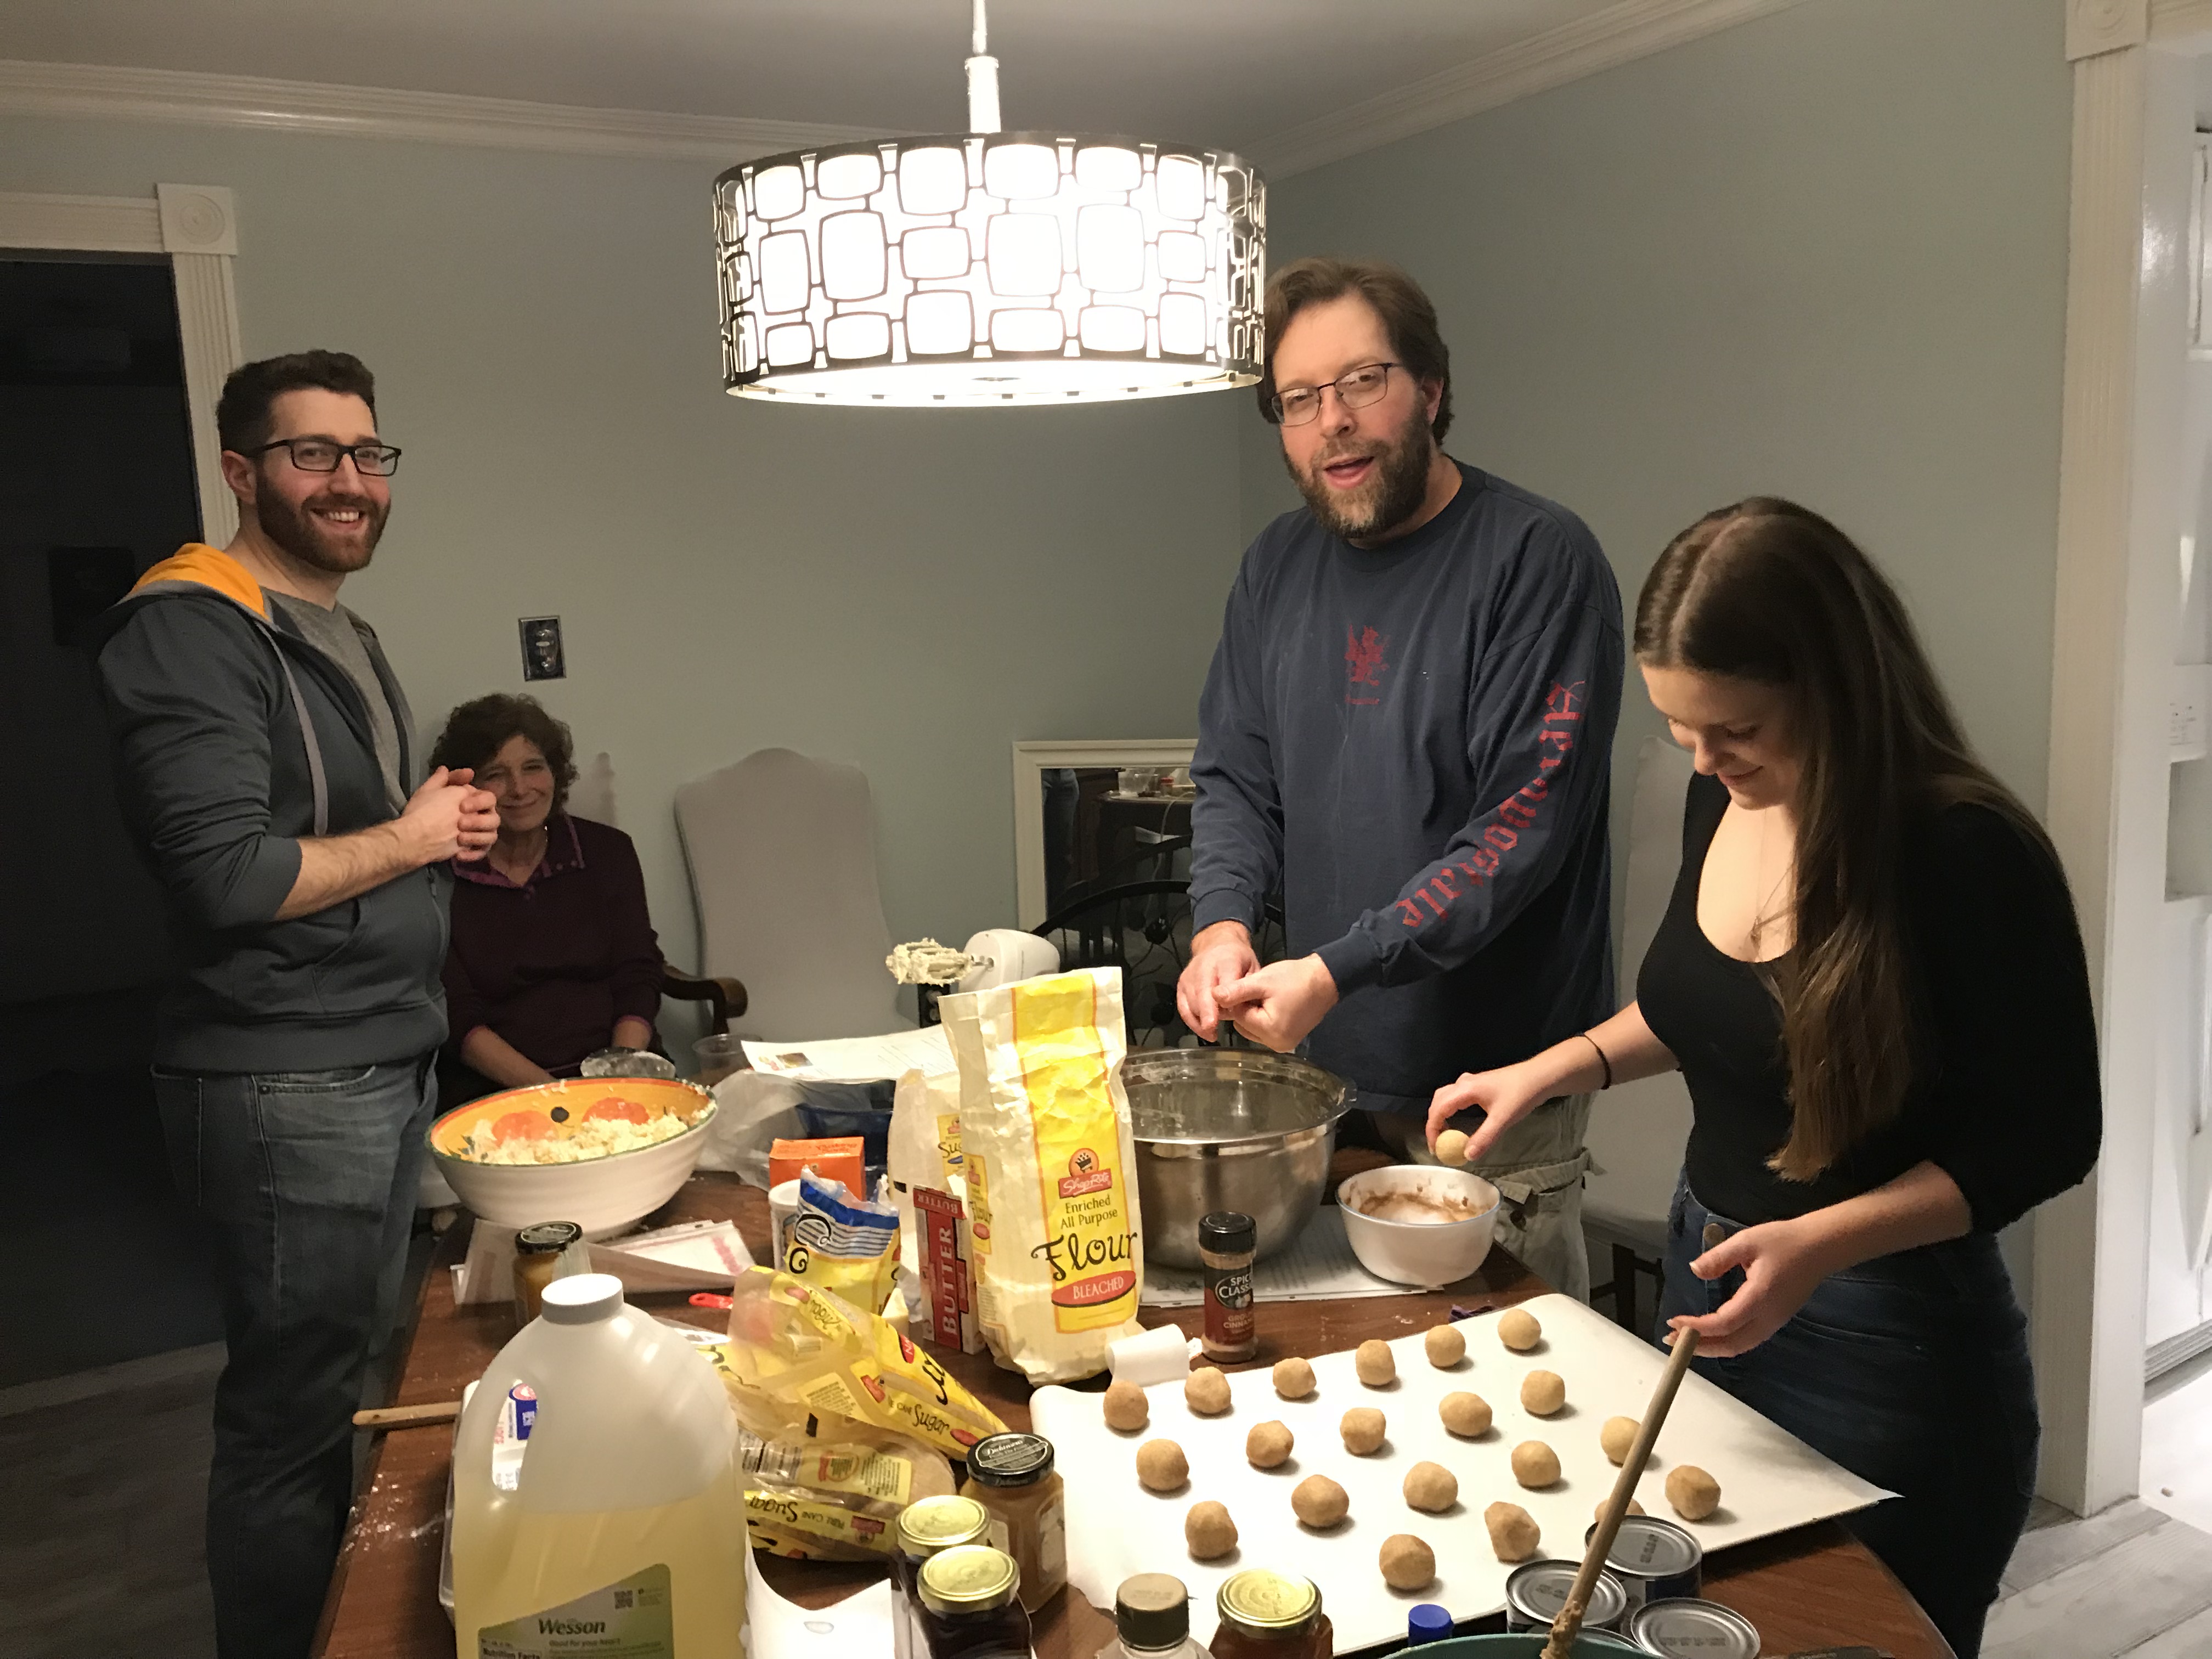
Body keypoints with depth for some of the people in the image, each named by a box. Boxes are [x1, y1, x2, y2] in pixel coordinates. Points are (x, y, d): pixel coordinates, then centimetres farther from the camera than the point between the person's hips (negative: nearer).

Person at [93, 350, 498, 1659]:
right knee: (292, 1420, 3)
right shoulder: (197, 628, -14)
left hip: (390, 1067, 9)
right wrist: (410, 838, -11)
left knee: (354, 1383, 19)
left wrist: (449, 830, 5)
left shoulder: (344, 636, 16)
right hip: (289, 1091, -9)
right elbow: (228, 875, -23)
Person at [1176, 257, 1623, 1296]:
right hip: (1318, 1070, 5)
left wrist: (1337, 970, -24)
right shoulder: (1279, 565, 7)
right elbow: (1234, 776, 9)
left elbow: (1526, 822, -19)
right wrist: (1221, 924, -11)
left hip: (1492, 1090, -5)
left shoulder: (1538, 558, -13)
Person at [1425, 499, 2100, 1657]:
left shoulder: (1970, 854, -23)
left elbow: (2044, 1140, -15)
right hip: (1707, 1276, 7)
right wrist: (1560, 1066, 0)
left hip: (1886, 1342, -6)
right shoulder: (1723, 800, -3)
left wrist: (1820, 1244, -26)